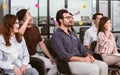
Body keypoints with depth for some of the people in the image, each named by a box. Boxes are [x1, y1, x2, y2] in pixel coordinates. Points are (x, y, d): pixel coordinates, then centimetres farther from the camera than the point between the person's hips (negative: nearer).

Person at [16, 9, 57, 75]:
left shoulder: (35, 28, 11)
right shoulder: (21, 28, -11)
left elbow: (41, 43, 16)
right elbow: (19, 33, -38)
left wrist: (50, 56, 10)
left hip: (36, 55, 7)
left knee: (54, 66, -1)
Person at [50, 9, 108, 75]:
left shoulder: (73, 34, 22)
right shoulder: (56, 36, -5)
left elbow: (81, 48, 21)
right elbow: (64, 56, -15)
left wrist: (88, 55, -2)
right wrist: (82, 59, -18)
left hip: (80, 60, 8)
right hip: (69, 63, -8)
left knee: (103, 65, -12)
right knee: (94, 68, -28)